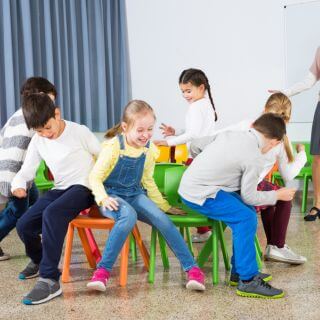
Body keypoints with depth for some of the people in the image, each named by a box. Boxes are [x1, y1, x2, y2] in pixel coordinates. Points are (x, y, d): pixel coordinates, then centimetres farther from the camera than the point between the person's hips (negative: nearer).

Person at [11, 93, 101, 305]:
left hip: (83, 187, -6)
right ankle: (38, 260, 26)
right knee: (24, 225, -11)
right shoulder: (38, 141, 4)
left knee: (52, 214, -35)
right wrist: (18, 184, -17)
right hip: (60, 190, 6)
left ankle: (50, 280, -33)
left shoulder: (79, 132, -9)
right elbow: (27, 170, 5)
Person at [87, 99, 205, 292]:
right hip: (112, 195, -4)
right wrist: (103, 199, -31)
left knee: (162, 219, -22)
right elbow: (95, 177, -12)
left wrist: (165, 206, 16)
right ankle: (103, 270, -30)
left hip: (135, 195, 4)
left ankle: (192, 268, -14)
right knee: (129, 216, -37)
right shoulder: (114, 147, -13)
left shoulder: (149, 149, 2)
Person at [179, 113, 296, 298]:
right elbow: (249, 196, -8)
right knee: (246, 218, -15)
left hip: (188, 185, 9)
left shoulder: (230, 135, 8)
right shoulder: (255, 159, -15)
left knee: (247, 212, 12)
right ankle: (248, 281, -12)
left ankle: (239, 271, 18)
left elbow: (195, 147, 17)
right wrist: (277, 195, 7)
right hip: (200, 195, -9)